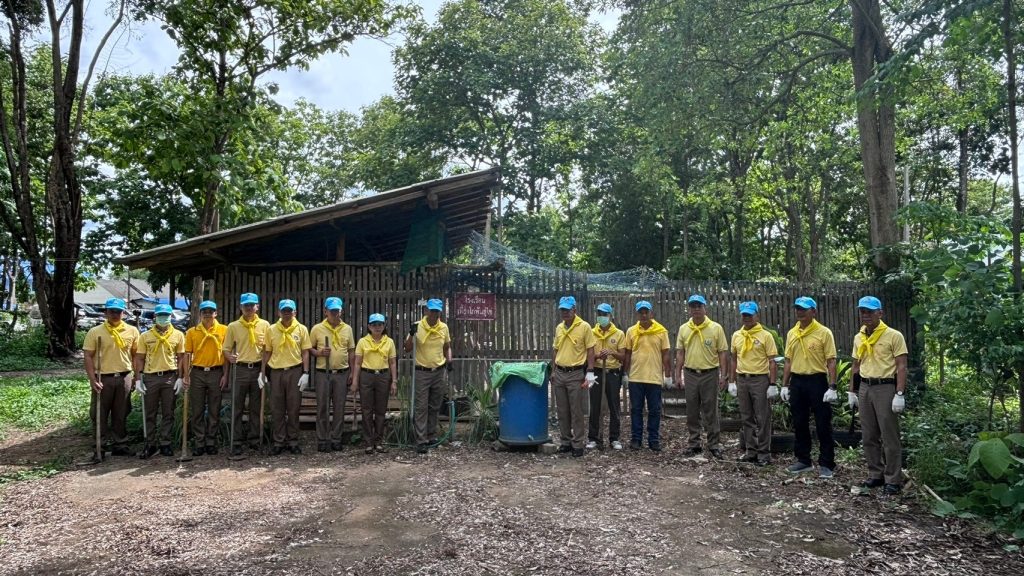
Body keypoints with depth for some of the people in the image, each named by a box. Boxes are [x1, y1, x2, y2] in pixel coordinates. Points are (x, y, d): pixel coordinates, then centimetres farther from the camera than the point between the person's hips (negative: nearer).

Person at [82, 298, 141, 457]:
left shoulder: (132, 331, 4)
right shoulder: (95, 332, -2)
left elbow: (136, 355, 9)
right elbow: (88, 357, -4)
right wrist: (92, 380, -12)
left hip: (124, 378, 2)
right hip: (103, 378, -1)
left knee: (121, 415, 9)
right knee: (99, 414, 4)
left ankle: (120, 445, 18)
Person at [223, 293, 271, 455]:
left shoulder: (264, 325, 3)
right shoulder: (233, 326, 3)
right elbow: (226, 349, 4)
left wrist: (265, 369, -7)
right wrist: (229, 357, -17)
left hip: (258, 369, 1)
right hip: (240, 369, 0)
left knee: (256, 407, 8)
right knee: (237, 408, 1)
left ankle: (254, 440, 17)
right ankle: (237, 442, 7)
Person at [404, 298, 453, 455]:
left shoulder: (444, 327, 1)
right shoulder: (417, 326, -9)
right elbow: (407, 349, -6)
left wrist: (449, 360, -1)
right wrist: (411, 334, -22)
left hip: (439, 372, 4)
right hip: (422, 372, -3)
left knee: (435, 407, 13)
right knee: (421, 407, -3)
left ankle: (432, 436, 25)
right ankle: (421, 441, -1)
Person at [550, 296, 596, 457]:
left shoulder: (584, 327, -8)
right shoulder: (558, 328, 9)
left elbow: (590, 351, -8)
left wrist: (590, 373, -13)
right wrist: (553, 371, 12)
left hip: (576, 374, -6)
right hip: (560, 374, 6)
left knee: (577, 412, 0)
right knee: (562, 411, 11)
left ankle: (578, 444, 9)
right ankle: (566, 441, 21)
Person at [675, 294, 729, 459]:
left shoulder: (716, 328, -4)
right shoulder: (683, 329, 4)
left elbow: (723, 353, -3)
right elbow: (680, 353, 8)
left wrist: (723, 376, -8)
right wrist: (678, 375, 4)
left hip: (710, 374, -3)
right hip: (690, 375, 3)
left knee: (711, 412, 3)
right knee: (692, 412, 9)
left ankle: (714, 445, 13)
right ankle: (694, 444, 19)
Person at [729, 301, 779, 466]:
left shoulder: (766, 335, -5)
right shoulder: (736, 335, 8)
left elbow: (771, 361, -6)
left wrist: (772, 384, -11)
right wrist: (732, 381, 11)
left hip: (760, 380, -5)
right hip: (742, 380, 5)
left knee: (763, 418, 1)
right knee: (746, 418, 11)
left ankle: (764, 453, 9)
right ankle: (750, 451, 20)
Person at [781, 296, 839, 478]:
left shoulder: (824, 333, -7)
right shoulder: (791, 334, 8)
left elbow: (831, 362, -9)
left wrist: (832, 387, -15)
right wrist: (785, 385, 10)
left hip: (817, 381, -5)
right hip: (797, 382, 5)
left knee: (823, 424, 1)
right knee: (799, 424, 11)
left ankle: (826, 464, 10)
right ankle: (803, 461, 22)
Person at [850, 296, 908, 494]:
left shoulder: (893, 336, -8)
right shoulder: (858, 338, 10)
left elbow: (901, 367, -11)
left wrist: (899, 394, -17)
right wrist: (852, 391, 15)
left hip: (885, 388, -6)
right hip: (865, 388, 6)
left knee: (889, 437, -1)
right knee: (869, 436, 11)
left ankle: (893, 480, 7)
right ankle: (876, 475, 21)